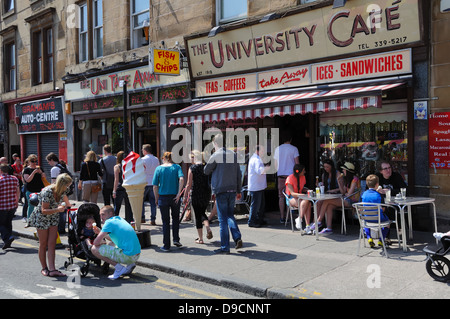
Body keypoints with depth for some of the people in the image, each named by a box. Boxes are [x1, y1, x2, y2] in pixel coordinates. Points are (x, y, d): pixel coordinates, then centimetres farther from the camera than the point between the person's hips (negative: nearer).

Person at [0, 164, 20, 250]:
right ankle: (7, 243, 21)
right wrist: (16, 202, 22)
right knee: (8, 223, 17)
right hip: (13, 206, 5)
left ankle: (8, 237, -15)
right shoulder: (15, 179, 4)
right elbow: (18, 192, 11)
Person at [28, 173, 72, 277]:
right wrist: (57, 209, -41)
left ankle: (52, 269, -9)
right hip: (41, 218, -5)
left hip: (54, 218, 5)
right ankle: (44, 268, 18)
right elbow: (44, 211, -28)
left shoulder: (63, 190, -8)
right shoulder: (47, 192, -29)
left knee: (52, 244, -4)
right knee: (43, 244, 5)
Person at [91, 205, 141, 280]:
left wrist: (102, 242, 13)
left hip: (128, 256, -9)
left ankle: (119, 267, -5)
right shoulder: (119, 219, 18)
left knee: (94, 249, -4)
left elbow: (96, 242, -9)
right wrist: (100, 232, 20)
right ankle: (130, 264, 16)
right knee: (111, 244, 34)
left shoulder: (109, 222, -7)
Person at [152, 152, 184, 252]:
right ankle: (176, 239, 12)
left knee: (165, 221, 8)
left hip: (163, 197, 0)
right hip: (174, 197, 0)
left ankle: (166, 245, 10)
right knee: (175, 218, 22)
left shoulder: (159, 168, 0)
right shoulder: (177, 167, 0)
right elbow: (181, 178, -17)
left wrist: (156, 198, 7)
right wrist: (179, 193, -16)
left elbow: (155, 186, -3)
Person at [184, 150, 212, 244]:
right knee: (202, 213, 22)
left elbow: (189, 184, -11)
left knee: (198, 216, 6)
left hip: (196, 194, -4)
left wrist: (185, 196, -5)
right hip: (206, 194, 4)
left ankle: (200, 239, 10)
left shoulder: (192, 168, -8)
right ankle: (208, 228, -3)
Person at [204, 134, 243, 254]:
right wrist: (238, 190, 17)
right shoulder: (233, 155, 7)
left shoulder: (215, 156, -10)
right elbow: (239, 174, 11)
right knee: (230, 215, 20)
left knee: (223, 219, 1)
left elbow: (206, 171, 2)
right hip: (232, 190, 5)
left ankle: (225, 247, 6)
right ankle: (237, 237, 4)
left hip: (221, 191, -5)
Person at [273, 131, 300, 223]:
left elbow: (276, 164, 11)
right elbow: (297, 163, -3)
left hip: (280, 175, 3)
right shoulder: (294, 149, -2)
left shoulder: (277, 149, 7)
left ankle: (282, 218, 5)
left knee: (281, 196, 5)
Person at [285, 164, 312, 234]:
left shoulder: (303, 177, 8)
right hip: (291, 199, -5)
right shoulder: (290, 178, -12)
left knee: (308, 203, -31)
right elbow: (292, 193, -19)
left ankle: (307, 227, -37)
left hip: (300, 197, 5)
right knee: (306, 202, -35)